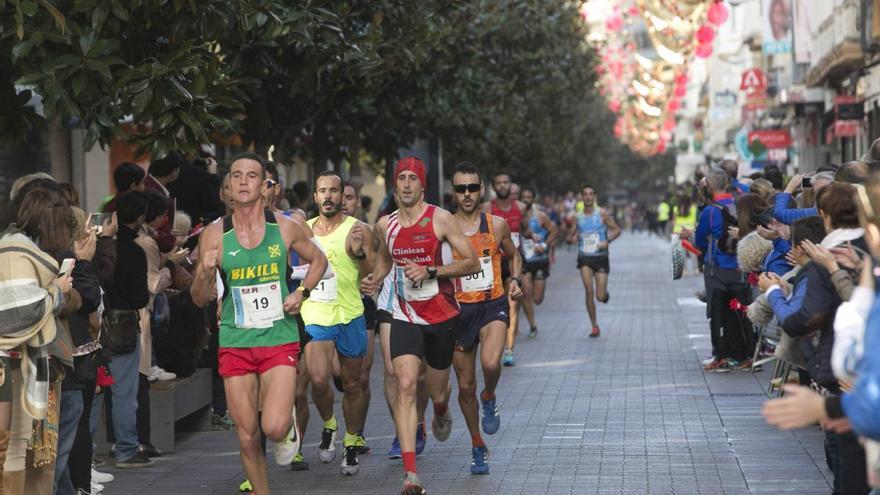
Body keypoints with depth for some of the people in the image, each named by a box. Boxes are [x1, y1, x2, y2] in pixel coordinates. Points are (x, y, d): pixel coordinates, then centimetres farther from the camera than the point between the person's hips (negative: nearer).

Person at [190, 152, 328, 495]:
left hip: (280, 339, -1)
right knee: (247, 438, 4)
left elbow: (318, 260, 17)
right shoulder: (213, 235, -2)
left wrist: (302, 292, 0)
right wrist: (207, 274, -18)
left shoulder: (284, 228, -2)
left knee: (274, 427, -18)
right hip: (235, 343, 1)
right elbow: (199, 299, 3)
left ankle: (289, 422, 17)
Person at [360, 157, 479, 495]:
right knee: (405, 385, -17)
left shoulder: (440, 219, -9)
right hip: (405, 317, 2)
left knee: (436, 391, 13)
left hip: (441, 316, -2)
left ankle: (441, 412, 55)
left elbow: (473, 262, -10)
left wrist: (429, 271, -21)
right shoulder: (385, 225, 4)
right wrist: (375, 278, 5)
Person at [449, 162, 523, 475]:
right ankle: (478, 447, 26)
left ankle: (489, 399, 7)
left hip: (493, 305, -1)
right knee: (465, 385, 7)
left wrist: (515, 280, 0)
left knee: (491, 363, -28)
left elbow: (513, 255, 17)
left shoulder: (496, 225, 1)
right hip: (459, 309, 1)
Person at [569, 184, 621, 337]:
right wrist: (572, 238, -12)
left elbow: (616, 229, 2)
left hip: (601, 257, -1)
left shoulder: (602, 213, -3)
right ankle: (594, 326, -2)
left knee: (600, 296, -4)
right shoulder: (577, 217, 4)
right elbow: (570, 236, 12)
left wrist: (607, 241, -16)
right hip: (584, 257, 1)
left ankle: (605, 293, 36)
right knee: (589, 291, -14)